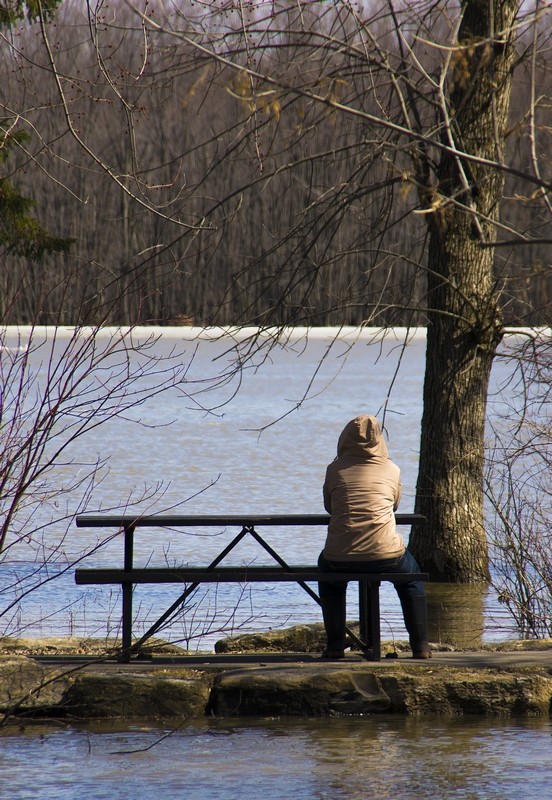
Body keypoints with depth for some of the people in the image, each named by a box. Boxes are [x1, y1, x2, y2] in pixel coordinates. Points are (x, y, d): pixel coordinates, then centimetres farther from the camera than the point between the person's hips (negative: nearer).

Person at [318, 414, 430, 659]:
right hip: (386, 556, 0)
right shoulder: (392, 470, 6)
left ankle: (335, 644, 31)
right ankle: (420, 645, 25)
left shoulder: (335, 469, 5)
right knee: (411, 575, 32)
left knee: (327, 567, 36)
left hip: (340, 558, 0)